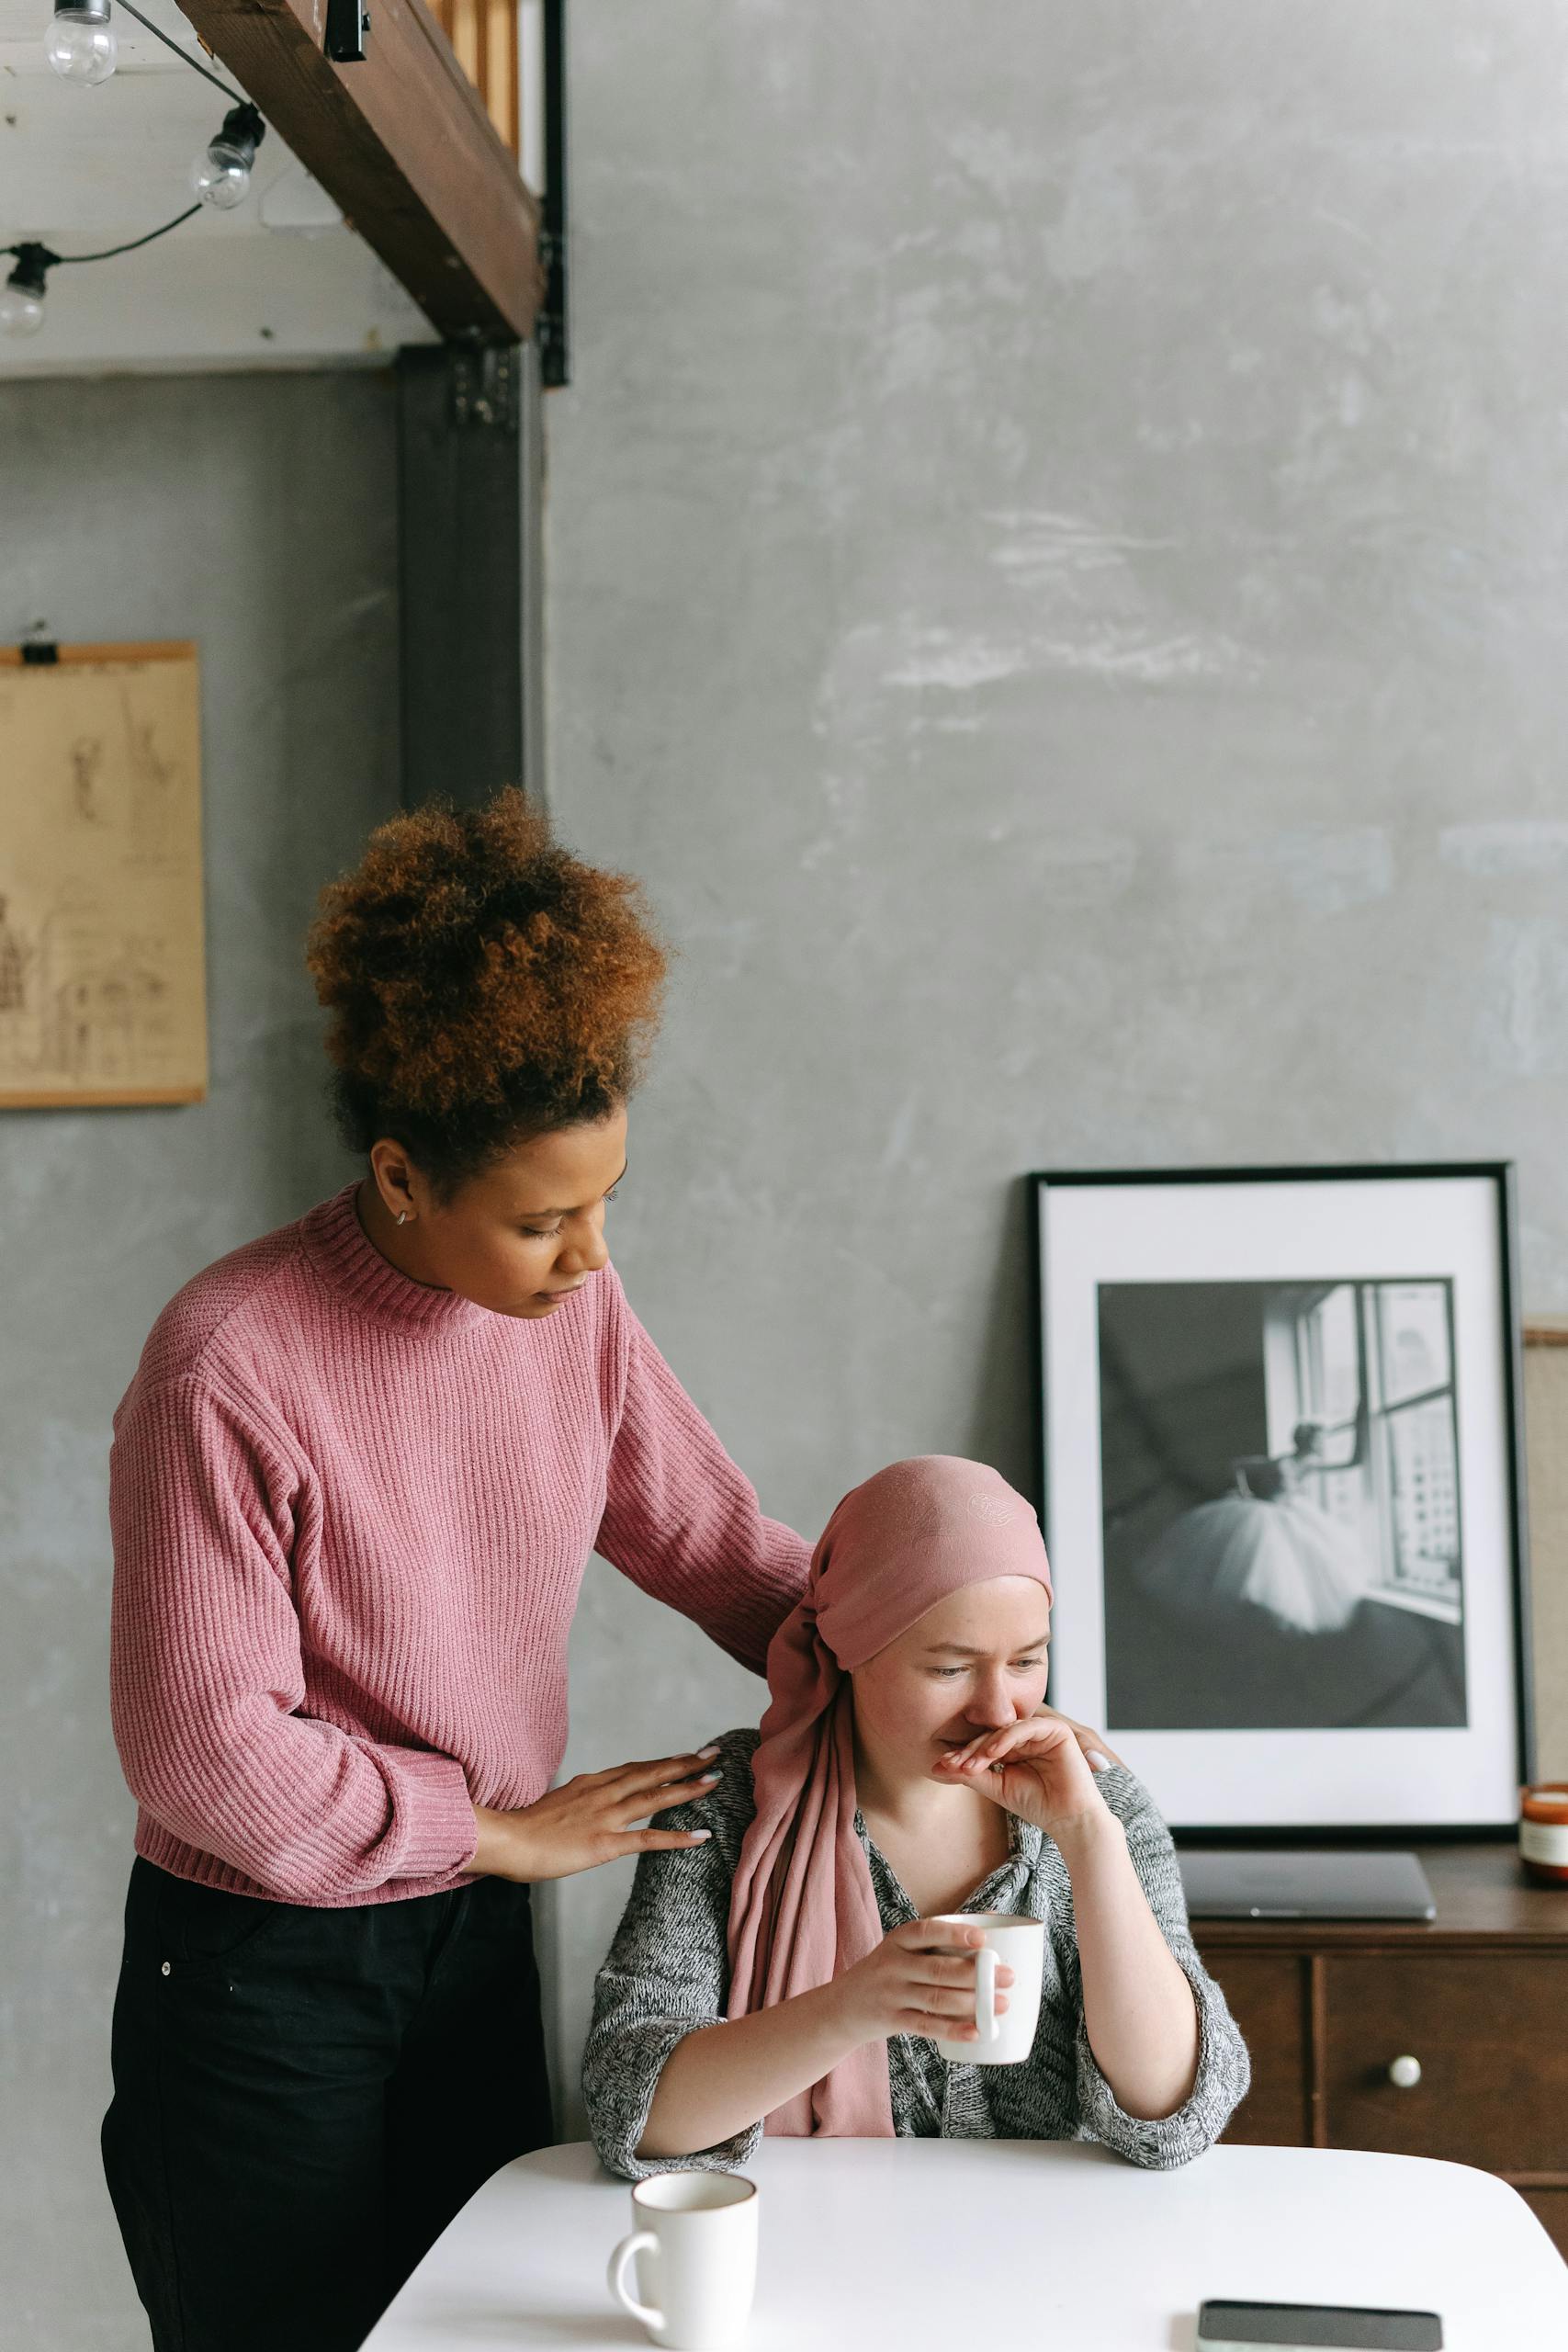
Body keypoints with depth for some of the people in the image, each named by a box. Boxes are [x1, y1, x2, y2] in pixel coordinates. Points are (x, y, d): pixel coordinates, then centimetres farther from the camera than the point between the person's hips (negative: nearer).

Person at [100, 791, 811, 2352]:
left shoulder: (573, 1307, -4)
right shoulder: (227, 1370, -23)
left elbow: (716, 1545, 6)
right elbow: (209, 1749, -21)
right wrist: (509, 1829, -14)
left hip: (475, 1943, 6)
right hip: (261, 1976, -5)